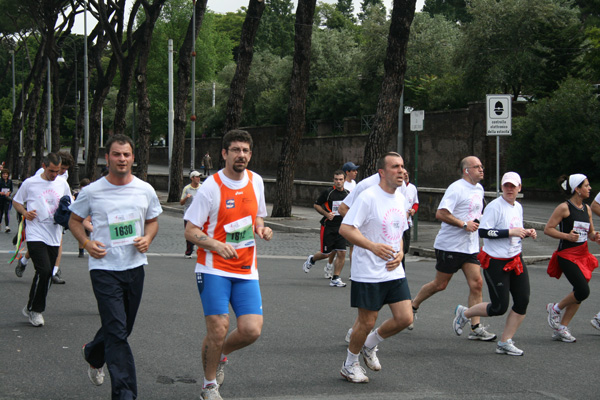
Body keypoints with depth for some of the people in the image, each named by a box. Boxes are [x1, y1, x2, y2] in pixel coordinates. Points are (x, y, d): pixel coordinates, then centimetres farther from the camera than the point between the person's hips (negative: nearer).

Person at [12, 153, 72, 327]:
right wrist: (25, 212, -9)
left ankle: (33, 309, 22)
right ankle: (33, 308, -2)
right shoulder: (30, 183, 0)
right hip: (36, 235, -5)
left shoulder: (62, 184, 11)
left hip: (54, 237, 5)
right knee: (44, 271, -18)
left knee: (47, 274, 6)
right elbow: (16, 201, 11)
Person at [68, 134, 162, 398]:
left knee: (122, 328, 15)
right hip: (104, 268, -4)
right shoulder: (92, 191, -3)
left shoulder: (145, 190, 4)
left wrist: (147, 239, -5)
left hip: (135, 266, 4)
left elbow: (152, 221, 17)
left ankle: (93, 355, 48)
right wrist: (86, 243, -9)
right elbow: (74, 220, 9)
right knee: (117, 333, -12)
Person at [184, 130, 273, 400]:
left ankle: (221, 355, 26)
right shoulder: (210, 187, -9)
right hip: (214, 269, -4)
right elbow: (190, 231, -7)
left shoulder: (256, 181, 7)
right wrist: (217, 245, -24)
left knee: (252, 330, -7)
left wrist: (261, 228, 0)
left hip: (246, 270, 5)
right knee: (218, 329, -9)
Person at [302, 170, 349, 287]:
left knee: (341, 253, -6)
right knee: (326, 253, 1)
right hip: (328, 226, -4)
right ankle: (311, 259, 34)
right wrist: (326, 214, -12)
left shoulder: (347, 194, 6)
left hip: (341, 227, 4)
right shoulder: (328, 192, -7)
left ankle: (335, 279, 3)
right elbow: (316, 205, 1)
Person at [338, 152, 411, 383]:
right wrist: (373, 246, -28)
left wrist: (400, 253, 2)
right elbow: (345, 228, -18)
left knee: (405, 318, 1)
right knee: (367, 322, 1)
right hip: (368, 274, -7)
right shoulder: (369, 197, -14)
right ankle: (350, 365, 23)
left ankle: (369, 345, 26)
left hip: (394, 271, 7)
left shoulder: (400, 198, 11)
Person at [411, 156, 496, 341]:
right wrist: (464, 224, -22)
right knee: (440, 284, 3)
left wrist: (477, 221, 10)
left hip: (470, 247, 7)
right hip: (449, 245, -7)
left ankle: (475, 328, 0)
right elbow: (440, 214, -22)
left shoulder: (479, 189, 13)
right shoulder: (456, 188, -15)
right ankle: (412, 306, 27)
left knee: (476, 284, -3)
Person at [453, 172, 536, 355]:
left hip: (515, 260, 8)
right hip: (496, 262, -8)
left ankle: (505, 342, 9)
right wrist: (510, 232, -24)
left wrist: (526, 233, 6)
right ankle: (464, 313, 19)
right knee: (499, 308, -6)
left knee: (522, 302, -1)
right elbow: (483, 231, -22)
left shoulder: (518, 207, 12)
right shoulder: (495, 206, -14)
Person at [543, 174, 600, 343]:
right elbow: (548, 229, -10)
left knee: (579, 293, 4)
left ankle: (561, 328, 14)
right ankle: (555, 308, 9)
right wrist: (567, 236, -21)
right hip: (567, 255, -7)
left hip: (583, 255, 7)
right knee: (583, 291, -17)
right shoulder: (564, 208, -10)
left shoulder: (586, 208, 11)